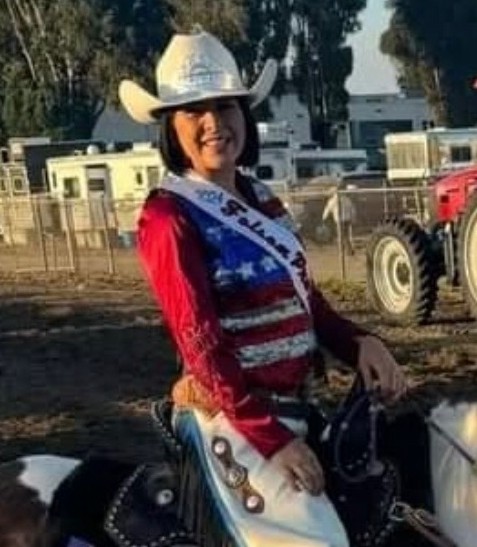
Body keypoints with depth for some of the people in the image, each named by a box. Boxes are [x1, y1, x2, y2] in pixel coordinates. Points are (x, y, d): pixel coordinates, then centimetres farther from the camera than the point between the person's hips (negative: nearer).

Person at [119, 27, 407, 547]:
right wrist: (272, 439, -24)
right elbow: (201, 344, -20)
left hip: (294, 404, 9)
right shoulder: (168, 216, -14)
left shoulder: (263, 201, 10)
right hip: (231, 417, -8)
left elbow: (308, 301, 11)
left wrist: (360, 344, -9)